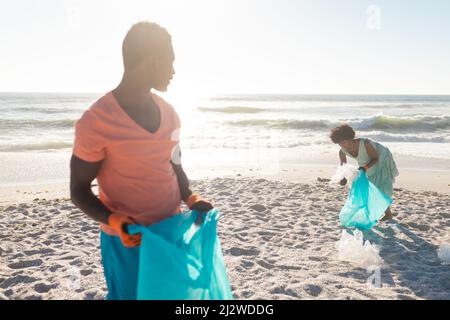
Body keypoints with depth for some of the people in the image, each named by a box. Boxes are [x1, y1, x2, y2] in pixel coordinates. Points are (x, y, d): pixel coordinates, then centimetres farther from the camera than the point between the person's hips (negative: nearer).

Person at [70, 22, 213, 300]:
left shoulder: (169, 113, 3)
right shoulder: (96, 122, -16)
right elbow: (79, 191, -9)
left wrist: (191, 200, -3)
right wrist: (114, 221, -25)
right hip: (128, 240, -5)